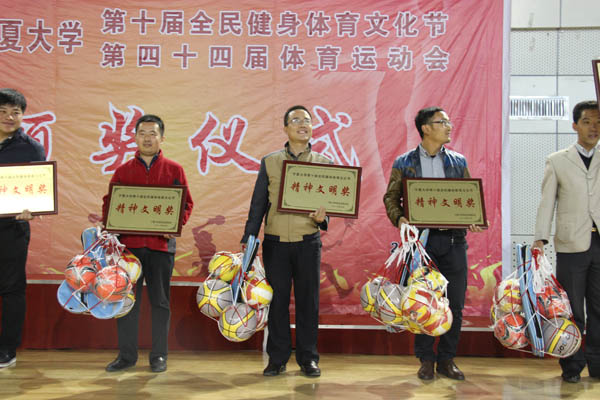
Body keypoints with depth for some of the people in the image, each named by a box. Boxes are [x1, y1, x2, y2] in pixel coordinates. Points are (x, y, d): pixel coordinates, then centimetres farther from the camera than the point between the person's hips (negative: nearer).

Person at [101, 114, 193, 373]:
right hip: (129, 242, 1)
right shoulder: (123, 171, 10)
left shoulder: (174, 170, 5)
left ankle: (159, 356, 16)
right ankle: (127, 355, 16)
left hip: (161, 244, -1)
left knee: (160, 301, 6)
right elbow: (109, 202, 10)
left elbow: (186, 203, 5)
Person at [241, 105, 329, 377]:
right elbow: (258, 204, 8)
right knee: (277, 300, 3)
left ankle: (308, 358, 15)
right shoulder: (269, 162, 9)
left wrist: (322, 217, -13)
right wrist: (248, 239, 1)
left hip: (308, 242, 0)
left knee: (308, 300, 3)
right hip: (275, 242, 0)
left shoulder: (323, 163, 9)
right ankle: (277, 358, 14)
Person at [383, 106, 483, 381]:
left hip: (453, 238, 2)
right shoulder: (404, 163, 5)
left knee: (455, 303, 4)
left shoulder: (458, 162, 12)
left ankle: (447, 360, 17)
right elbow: (391, 197, 6)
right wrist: (399, 217, -13)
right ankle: (426, 360, 16)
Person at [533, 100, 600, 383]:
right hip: (571, 244, -2)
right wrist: (540, 238, -7)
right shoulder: (557, 161, 7)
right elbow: (547, 203, 3)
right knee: (572, 309, 3)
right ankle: (572, 366, 13)